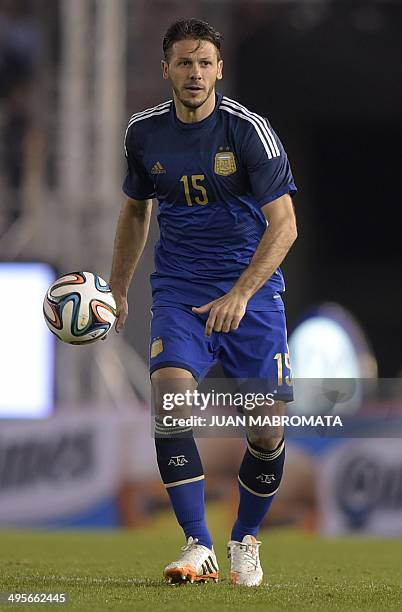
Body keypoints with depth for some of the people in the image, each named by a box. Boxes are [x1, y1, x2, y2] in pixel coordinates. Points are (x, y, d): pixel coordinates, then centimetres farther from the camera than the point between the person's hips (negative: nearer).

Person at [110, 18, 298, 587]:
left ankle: (246, 540, 23)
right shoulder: (144, 131, 1)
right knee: (168, 396, -24)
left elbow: (284, 224, -16)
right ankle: (198, 546, -21)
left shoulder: (248, 130, -12)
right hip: (179, 291, 2)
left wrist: (239, 295, -27)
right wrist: (117, 290, 17)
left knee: (267, 432, -4)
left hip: (251, 291, -2)